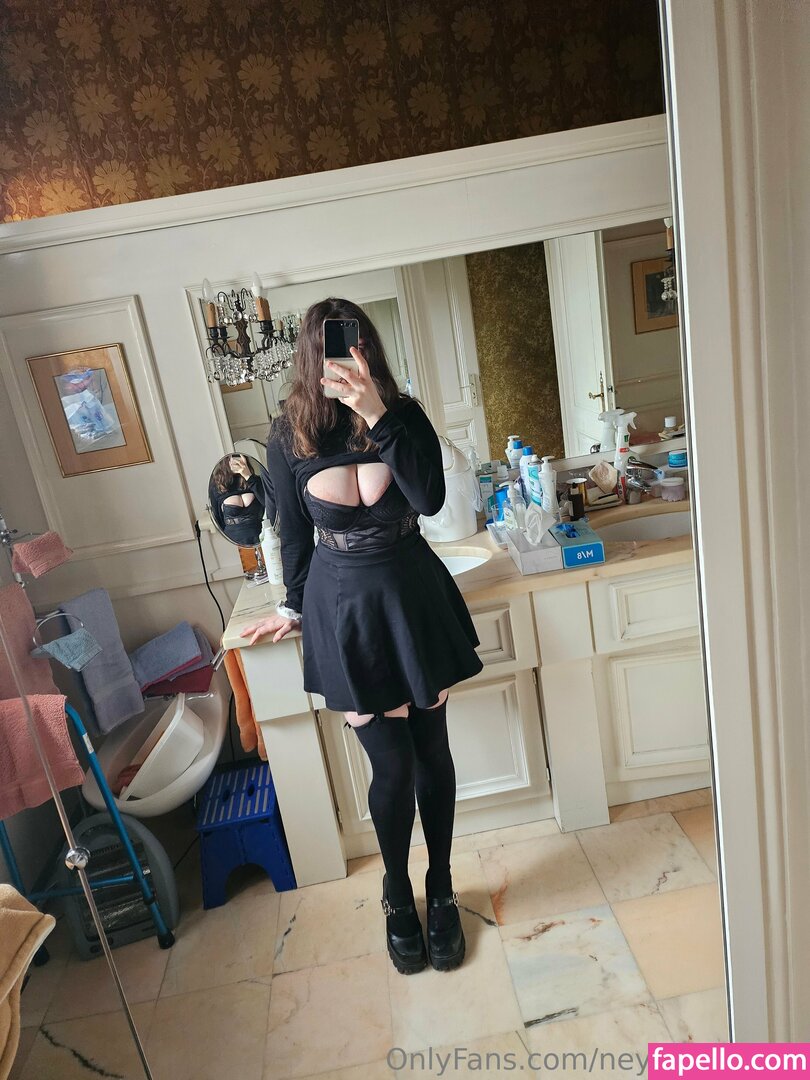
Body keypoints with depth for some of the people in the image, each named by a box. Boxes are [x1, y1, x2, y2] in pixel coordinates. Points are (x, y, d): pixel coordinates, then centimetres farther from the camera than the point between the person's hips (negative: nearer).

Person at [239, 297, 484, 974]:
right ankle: (399, 902, 33)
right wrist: (294, 608, 16)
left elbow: (430, 499, -22)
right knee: (392, 766, 5)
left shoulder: (404, 414, -6)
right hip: (345, 606, -1)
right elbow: (294, 531, 5)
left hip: (412, 594, 1)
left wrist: (378, 414, -28)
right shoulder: (290, 435, -6)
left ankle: (441, 893, 36)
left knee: (433, 753, 12)